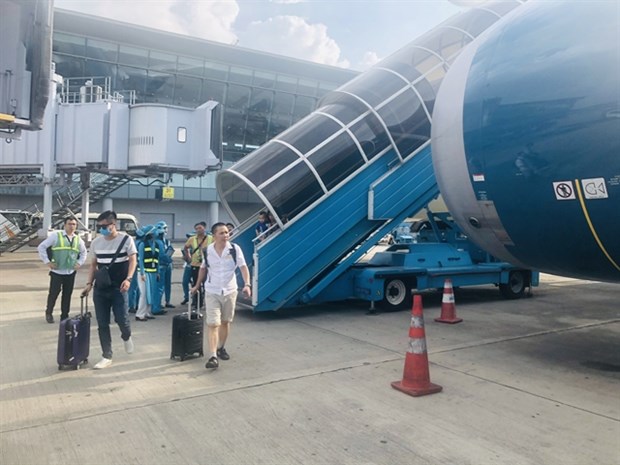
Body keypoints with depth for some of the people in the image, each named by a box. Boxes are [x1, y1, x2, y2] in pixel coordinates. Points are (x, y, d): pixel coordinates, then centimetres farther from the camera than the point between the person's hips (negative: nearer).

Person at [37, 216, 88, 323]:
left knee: (67, 295, 8)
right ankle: (49, 312, 25)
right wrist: (47, 262, -8)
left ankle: (65, 316, 18)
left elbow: (84, 252, 25)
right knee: (53, 293, 3)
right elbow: (41, 247, -4)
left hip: (71, 273, 4)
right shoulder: (56, 236, -4)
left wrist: (79, 263, 10)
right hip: (57, 272, -3)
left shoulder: (78, 239, 9)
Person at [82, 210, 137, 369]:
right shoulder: (96, 242, 7)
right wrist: (89, 283, 6)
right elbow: (93, 265, 15)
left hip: (119, 289, -4)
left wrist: (128, 279, -22)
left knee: (122, 319, -6)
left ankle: (126, 337, 29)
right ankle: (107, 357, 13)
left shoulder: (126, 239, -6)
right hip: (100, 289, 4)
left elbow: (132, 261, -8)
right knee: (102, 324, 4)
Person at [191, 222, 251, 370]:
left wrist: (247, 284, -28)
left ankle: (221, 348, 34)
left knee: (225, 322, 14)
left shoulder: (235, 249, -9)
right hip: (212, 292, 0)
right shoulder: (207, 251, -3)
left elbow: (243, 267, -14)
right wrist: (197, 285, 19)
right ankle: (213, 356, -9)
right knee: (212, 324, -8)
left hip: (230, 291, 1)